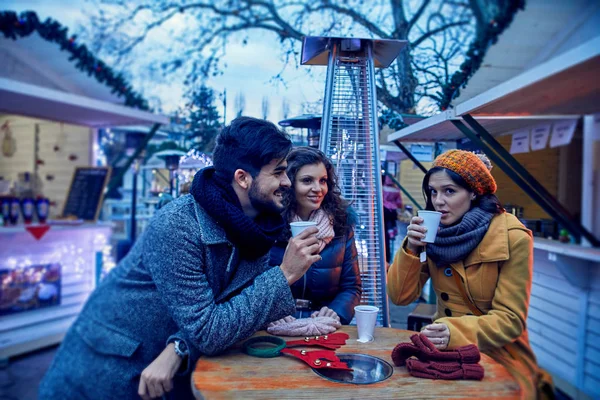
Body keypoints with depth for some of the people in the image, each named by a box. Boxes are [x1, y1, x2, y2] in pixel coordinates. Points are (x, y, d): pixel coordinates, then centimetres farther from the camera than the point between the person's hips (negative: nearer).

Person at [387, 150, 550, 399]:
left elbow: (510, 319, -16)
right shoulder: (433, 233, -3)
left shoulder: (512, 238, -15)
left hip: (499, 358, -2)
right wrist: (411, 248, -20)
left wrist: (456, 333, -32)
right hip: (447, 354, 3)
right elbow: (400, 296, -5)